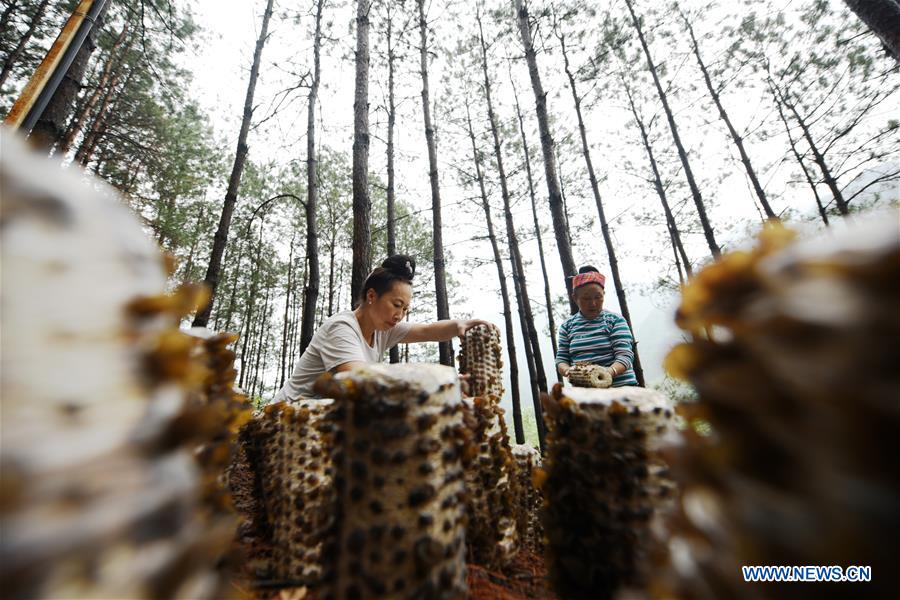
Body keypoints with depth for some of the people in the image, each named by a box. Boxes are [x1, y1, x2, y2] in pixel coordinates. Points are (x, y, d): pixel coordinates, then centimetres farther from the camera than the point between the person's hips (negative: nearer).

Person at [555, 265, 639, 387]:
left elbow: (625, 355, -6)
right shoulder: (567, 326, 9)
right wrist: (568, 370, -14)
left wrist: (610, 371, -26)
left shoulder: (616, 320, 3)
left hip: (620, 386, -1)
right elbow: (561, 359, 8)